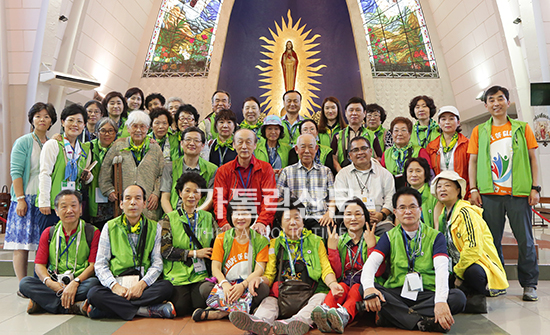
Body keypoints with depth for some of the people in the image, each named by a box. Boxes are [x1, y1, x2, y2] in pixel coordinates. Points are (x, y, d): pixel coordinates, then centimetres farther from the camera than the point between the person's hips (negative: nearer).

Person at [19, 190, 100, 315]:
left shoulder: (92, 232, 1)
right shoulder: (48, 233, 13)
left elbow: (93, 265, -6)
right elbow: (39, 264, 7)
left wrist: (75, 282, -23)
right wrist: (49, 282, -14)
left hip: (81, 282, -3)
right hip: (54, 284, 3)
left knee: (94, 283, -34)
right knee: (25, 283, -21)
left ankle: (41, 303, -24)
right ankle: (76, 307, -31)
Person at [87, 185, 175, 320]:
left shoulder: (155, 228, 10)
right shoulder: (110, 227, 10)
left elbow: (157, 264, 2)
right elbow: (100, 265, 4)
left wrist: (142, 284, -17)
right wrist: (115, 286, -14)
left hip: (144, 286, 0)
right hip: (116, 286, 1)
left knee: (167, 287, -29)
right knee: (94, 293, -31)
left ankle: (116, 306, -22)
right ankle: (151, 310, -26)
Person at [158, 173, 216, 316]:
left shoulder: (208, 217, 14)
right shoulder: (170, 218, 5)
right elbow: (165, 249, -5)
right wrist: (194, 253, -7)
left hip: (201, 275, 2)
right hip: (177, 275, -1)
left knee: (201, 307, -23)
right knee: (181, 309, -18)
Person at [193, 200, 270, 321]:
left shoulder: (261, 241, 5)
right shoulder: (221, 238, 8)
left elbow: (259, 270, -5)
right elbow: (215, 268, -1)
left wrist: (243, 285, -23)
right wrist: (225, 284, -22)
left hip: (248, 285, 0)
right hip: (226, 285, 0)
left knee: (264, 288, -34)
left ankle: (219, 313, -27)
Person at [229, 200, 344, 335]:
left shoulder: (316, 242, 16)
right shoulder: (275, 244, 17)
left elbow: (326, 269, 9)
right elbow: (269, 275, 13)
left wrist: (332, 283, -14)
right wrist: (260, 279, -11)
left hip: (310, 294, -1)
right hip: (282, 295, 1)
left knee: (322, 298, -30)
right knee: (268, 301, -26)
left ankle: (299, 321, -54)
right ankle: (260, 322, -55)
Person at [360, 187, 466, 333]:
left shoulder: (435, 236, 6)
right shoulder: (389, 237, 10)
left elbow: (442, 269, -11)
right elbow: (371, 263, -5)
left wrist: (440, 301, -31)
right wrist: (369, 288, -29)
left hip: (427, 295, 0)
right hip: (396, 294, 0)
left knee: (458, 297, -28)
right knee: (364, 289, -26)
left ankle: (394, 316, -27)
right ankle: (424, 322, -29)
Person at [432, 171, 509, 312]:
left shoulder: (466, 212, -16)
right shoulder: (444, 215, 11)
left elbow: (473, 248, -25)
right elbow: (447, 247, 19)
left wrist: (458, 272, -18)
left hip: (481, 265, -9)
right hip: (460, 264, 9)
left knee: (472, 272, -40)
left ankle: (477, 297, -8)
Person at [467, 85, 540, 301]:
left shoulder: (522, 128, 10)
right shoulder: (479, 131, 11)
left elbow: (532, 159, 9)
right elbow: (473, 162, 9)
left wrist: (535, 188, 0)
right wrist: (473, 189, 0)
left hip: (519, 193, 0)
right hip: (490, 194, 1)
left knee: (525, 240, 2)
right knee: (492, 240, 5)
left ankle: (529, 285, 14)